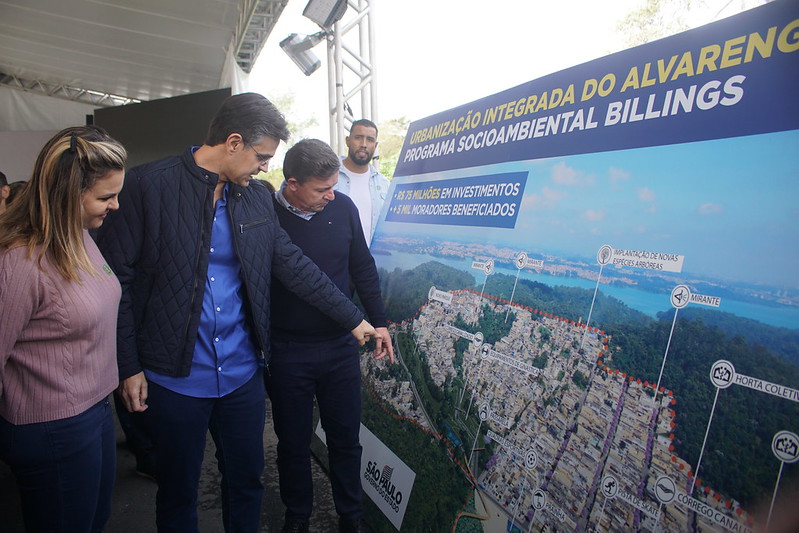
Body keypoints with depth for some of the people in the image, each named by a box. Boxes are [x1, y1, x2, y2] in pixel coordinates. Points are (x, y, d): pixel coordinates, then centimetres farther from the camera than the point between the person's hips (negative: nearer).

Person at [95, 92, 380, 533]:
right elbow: (115, 277, -10)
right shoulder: (146, 186, -12)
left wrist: (354, 319, 5)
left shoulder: (256, 196, 3)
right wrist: (128, 367, -9)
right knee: (177, 494, 17)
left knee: (247, 481, 20)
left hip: (242, 374, 4)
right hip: (173, 378, -3)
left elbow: (292, 264, 5)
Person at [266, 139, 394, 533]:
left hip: (341, 346, 3)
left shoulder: (343, 207, -4)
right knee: (294, 443, 15)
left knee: (346, 439, 15)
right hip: (287, 355, -2)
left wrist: (378, 322, 7)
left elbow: (363, 267, 6)